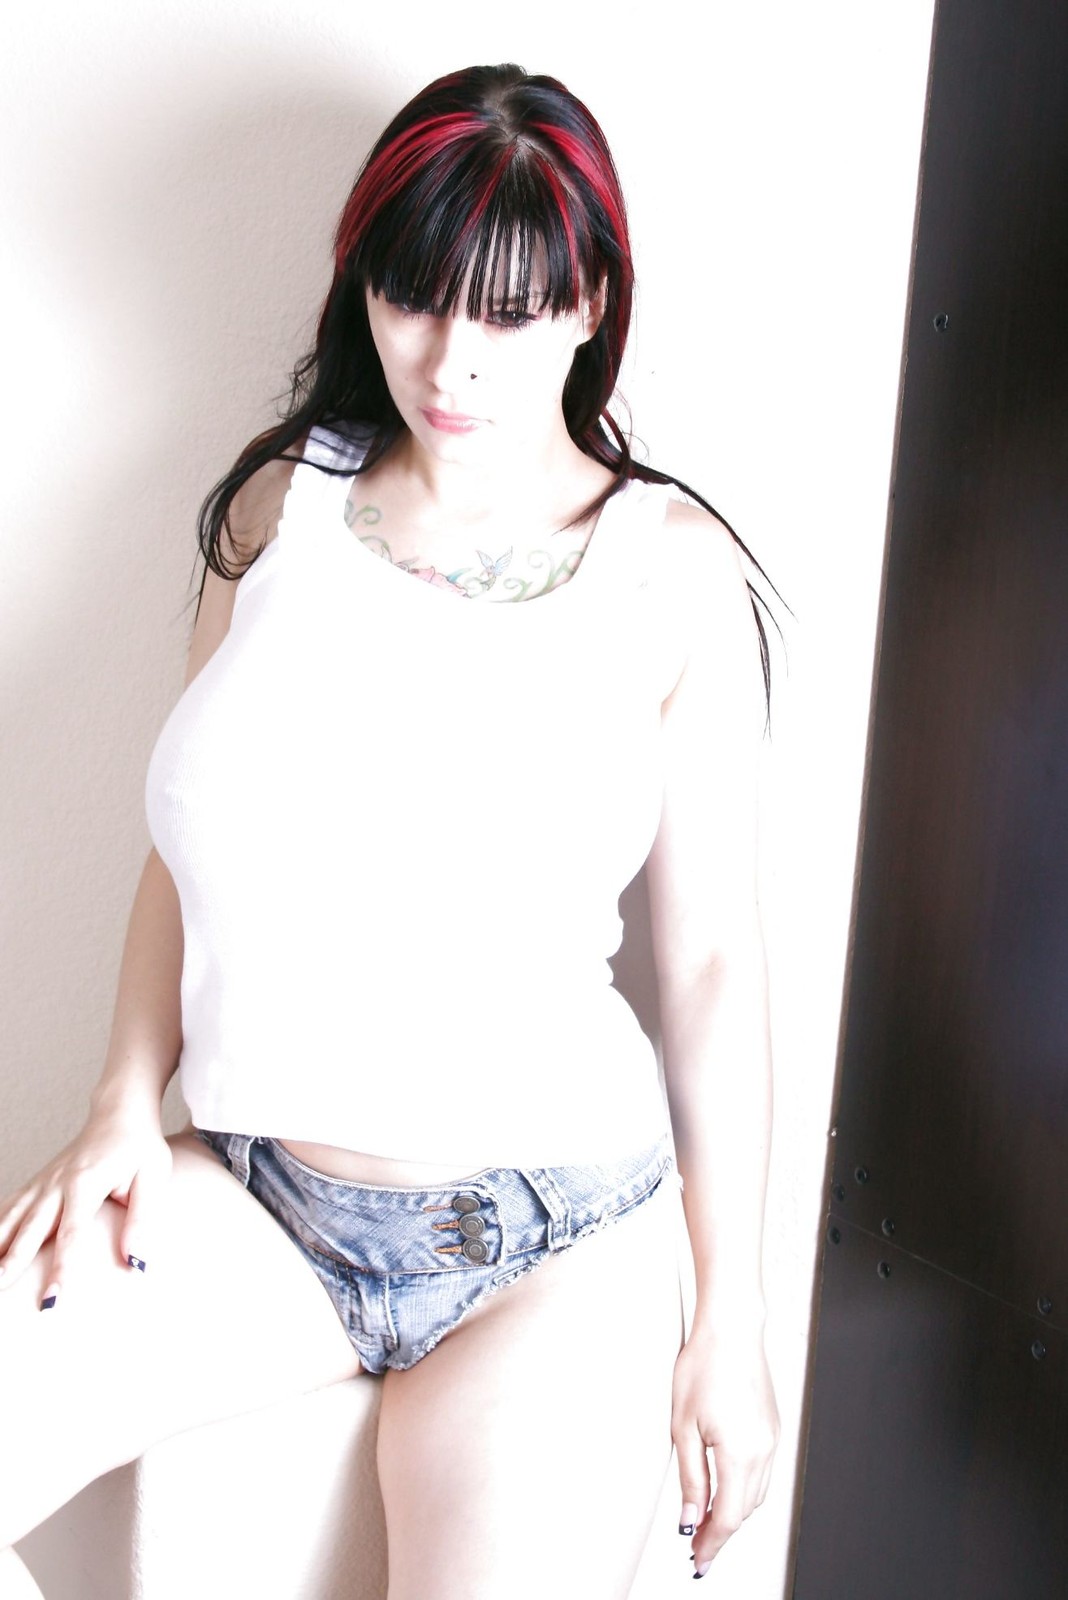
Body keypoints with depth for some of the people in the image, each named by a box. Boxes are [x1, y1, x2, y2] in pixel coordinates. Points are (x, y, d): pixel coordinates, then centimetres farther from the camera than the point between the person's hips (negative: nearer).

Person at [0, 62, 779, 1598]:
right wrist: (125, 1104, 0)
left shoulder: (669, 569, -7)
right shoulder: (283, 502, 2)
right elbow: (195, 837, 10)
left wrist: (732, 1322, -1)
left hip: (543, 1250, -2)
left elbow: (712, 956, -5)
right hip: (253, 1197, 3)